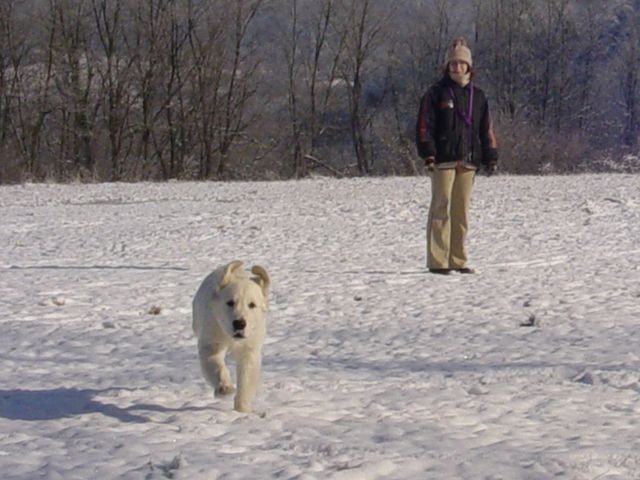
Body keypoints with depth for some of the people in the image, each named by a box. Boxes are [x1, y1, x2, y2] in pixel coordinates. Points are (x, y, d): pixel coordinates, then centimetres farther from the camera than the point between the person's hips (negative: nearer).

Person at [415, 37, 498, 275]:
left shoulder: (477, 96, 16)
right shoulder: (436, 93, 2)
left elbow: (486, 128, 18)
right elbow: (424, 125, -2)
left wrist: (491, 157, 11)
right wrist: (427, 152, -12)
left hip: (468, 160, 5)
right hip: (443, 159, -5)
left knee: (462, 211, 7)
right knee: (441, 208, -7)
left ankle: (458, 260, 13)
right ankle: (437, 261, -7)